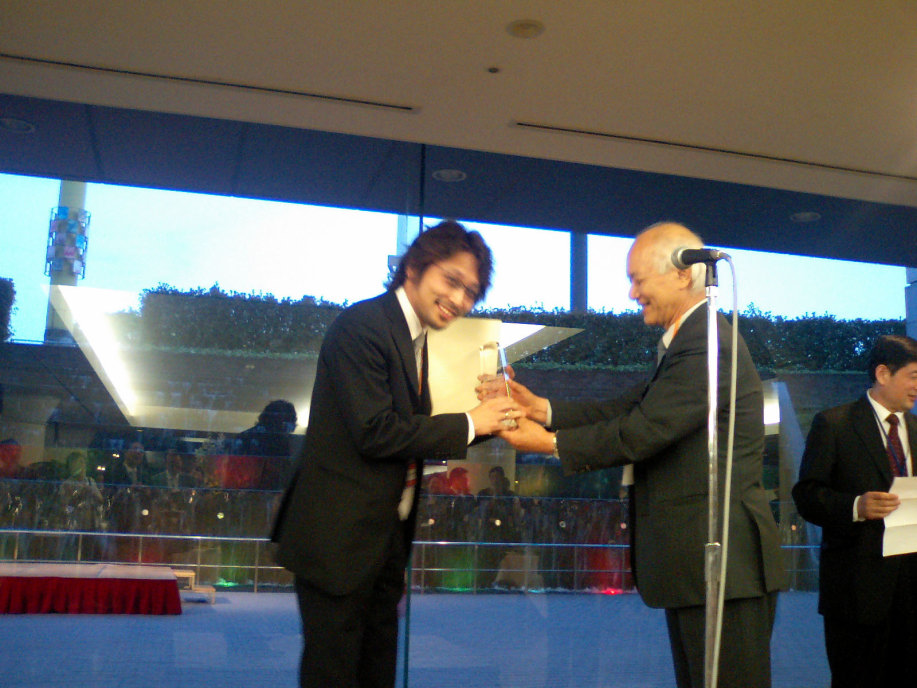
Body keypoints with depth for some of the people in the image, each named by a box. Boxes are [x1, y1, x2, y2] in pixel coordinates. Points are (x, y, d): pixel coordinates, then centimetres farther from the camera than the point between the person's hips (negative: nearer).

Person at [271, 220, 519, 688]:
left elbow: (411, 436, 11)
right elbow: (375, 433, -23)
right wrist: (467, 424, -16)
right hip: (340, 539, -9)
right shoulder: (362, 325, -17)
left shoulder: (412, 337, 12)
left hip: (385, 538, 9)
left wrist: (489, 420, 0)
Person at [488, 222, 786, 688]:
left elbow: (642, 431, -21)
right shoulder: (689, 341, 16)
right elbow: (630, 408, 12)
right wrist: (542, 408, 3)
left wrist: (551, 443, -11)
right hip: (695, 562, 11)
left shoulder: (705, 345, -19)